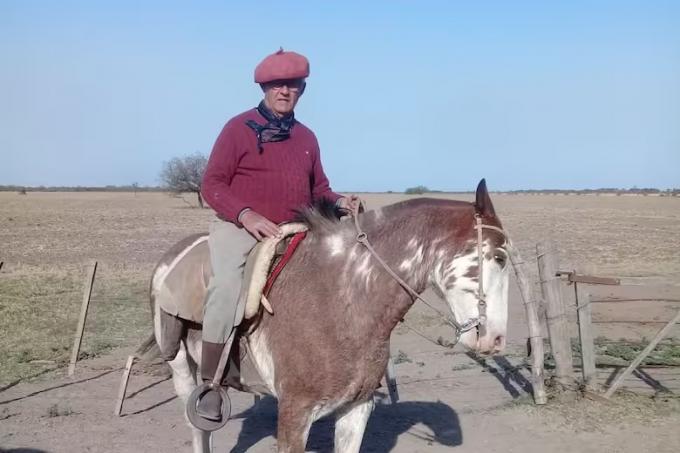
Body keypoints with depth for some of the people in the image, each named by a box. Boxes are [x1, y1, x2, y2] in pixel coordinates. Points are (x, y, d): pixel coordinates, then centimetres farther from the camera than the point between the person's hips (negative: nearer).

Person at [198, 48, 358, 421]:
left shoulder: (307, 137, 15)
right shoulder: (239, 127, -1)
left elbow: (318, 189, 24)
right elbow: (212, 184, -5)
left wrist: (339, 202, 0)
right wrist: (246, 215, -21)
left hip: (294, 233, 6)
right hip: (239, 228, -6)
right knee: (228, 286, -33)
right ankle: (209, 384, -21)